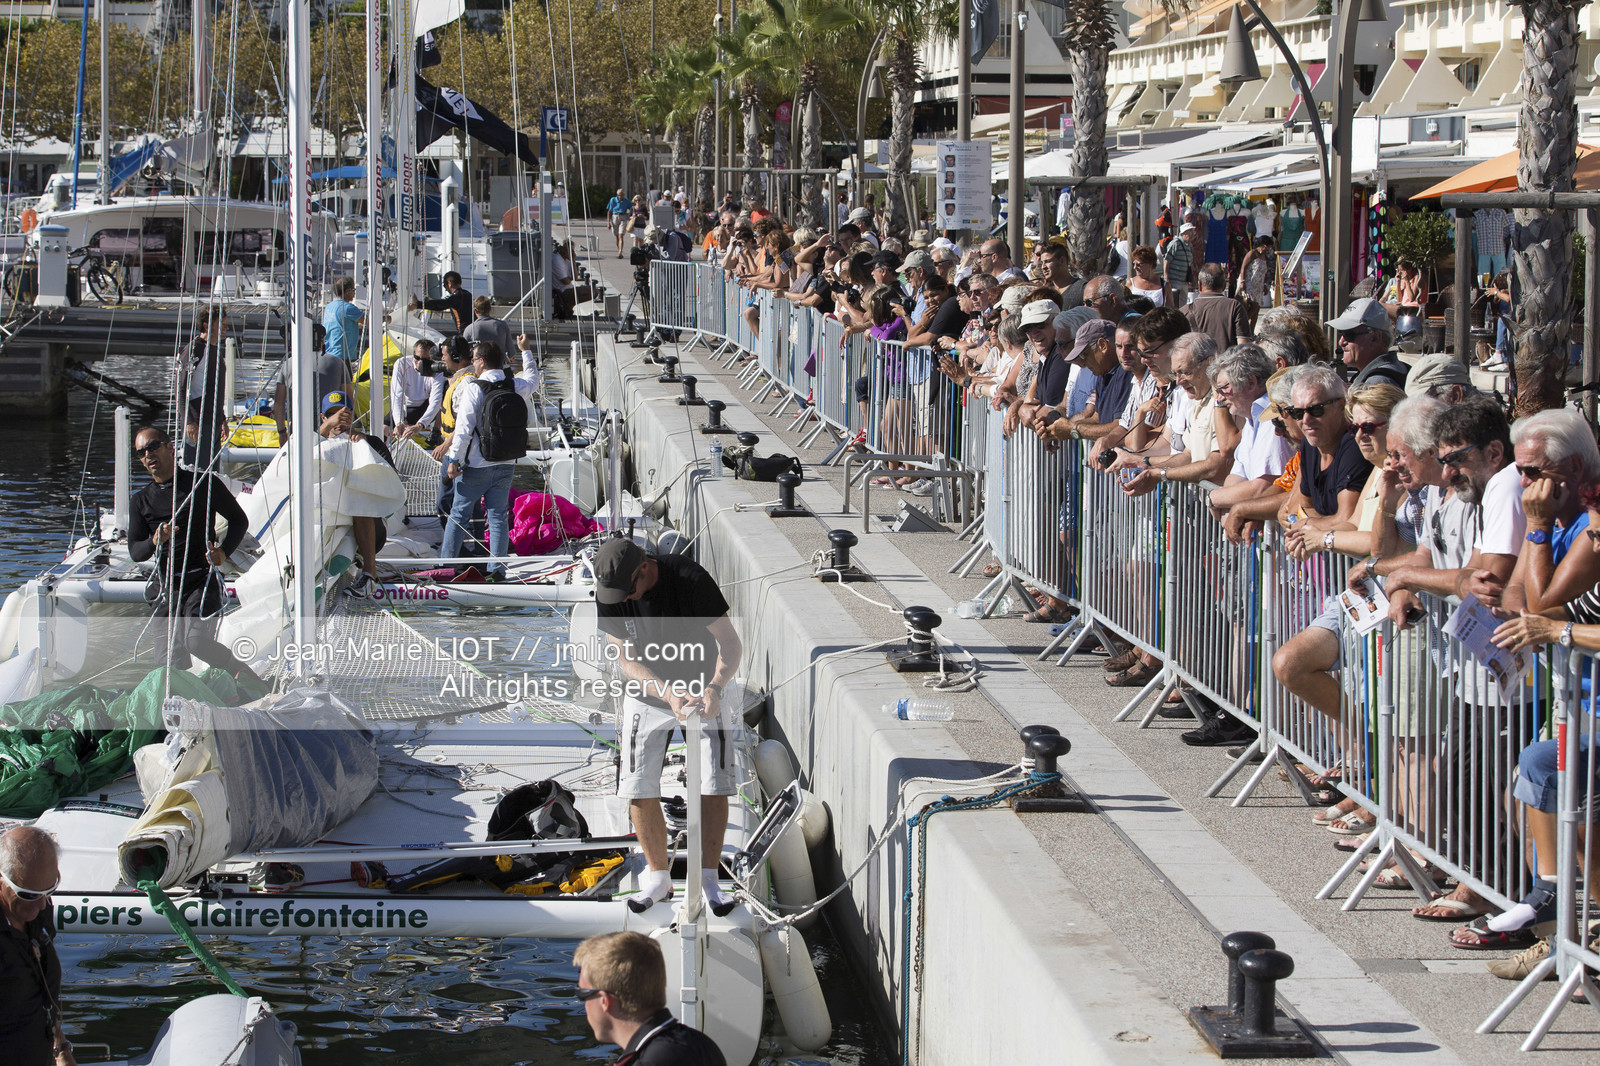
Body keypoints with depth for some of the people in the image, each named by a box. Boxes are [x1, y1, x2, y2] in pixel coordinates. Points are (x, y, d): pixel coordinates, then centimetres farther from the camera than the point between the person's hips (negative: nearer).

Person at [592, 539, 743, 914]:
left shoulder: (690, 579, -28)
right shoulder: (608, 593, -18)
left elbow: (731, 643, -26)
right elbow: (628, 661, -18)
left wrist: (714, 687, -44)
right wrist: (669, 693, -35)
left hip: (703, 690, -2)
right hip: (647, 692, 2)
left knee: (714, 786, -9)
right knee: (639, 791, -2)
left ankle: (708, 879, 4)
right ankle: (659, 878, 15)